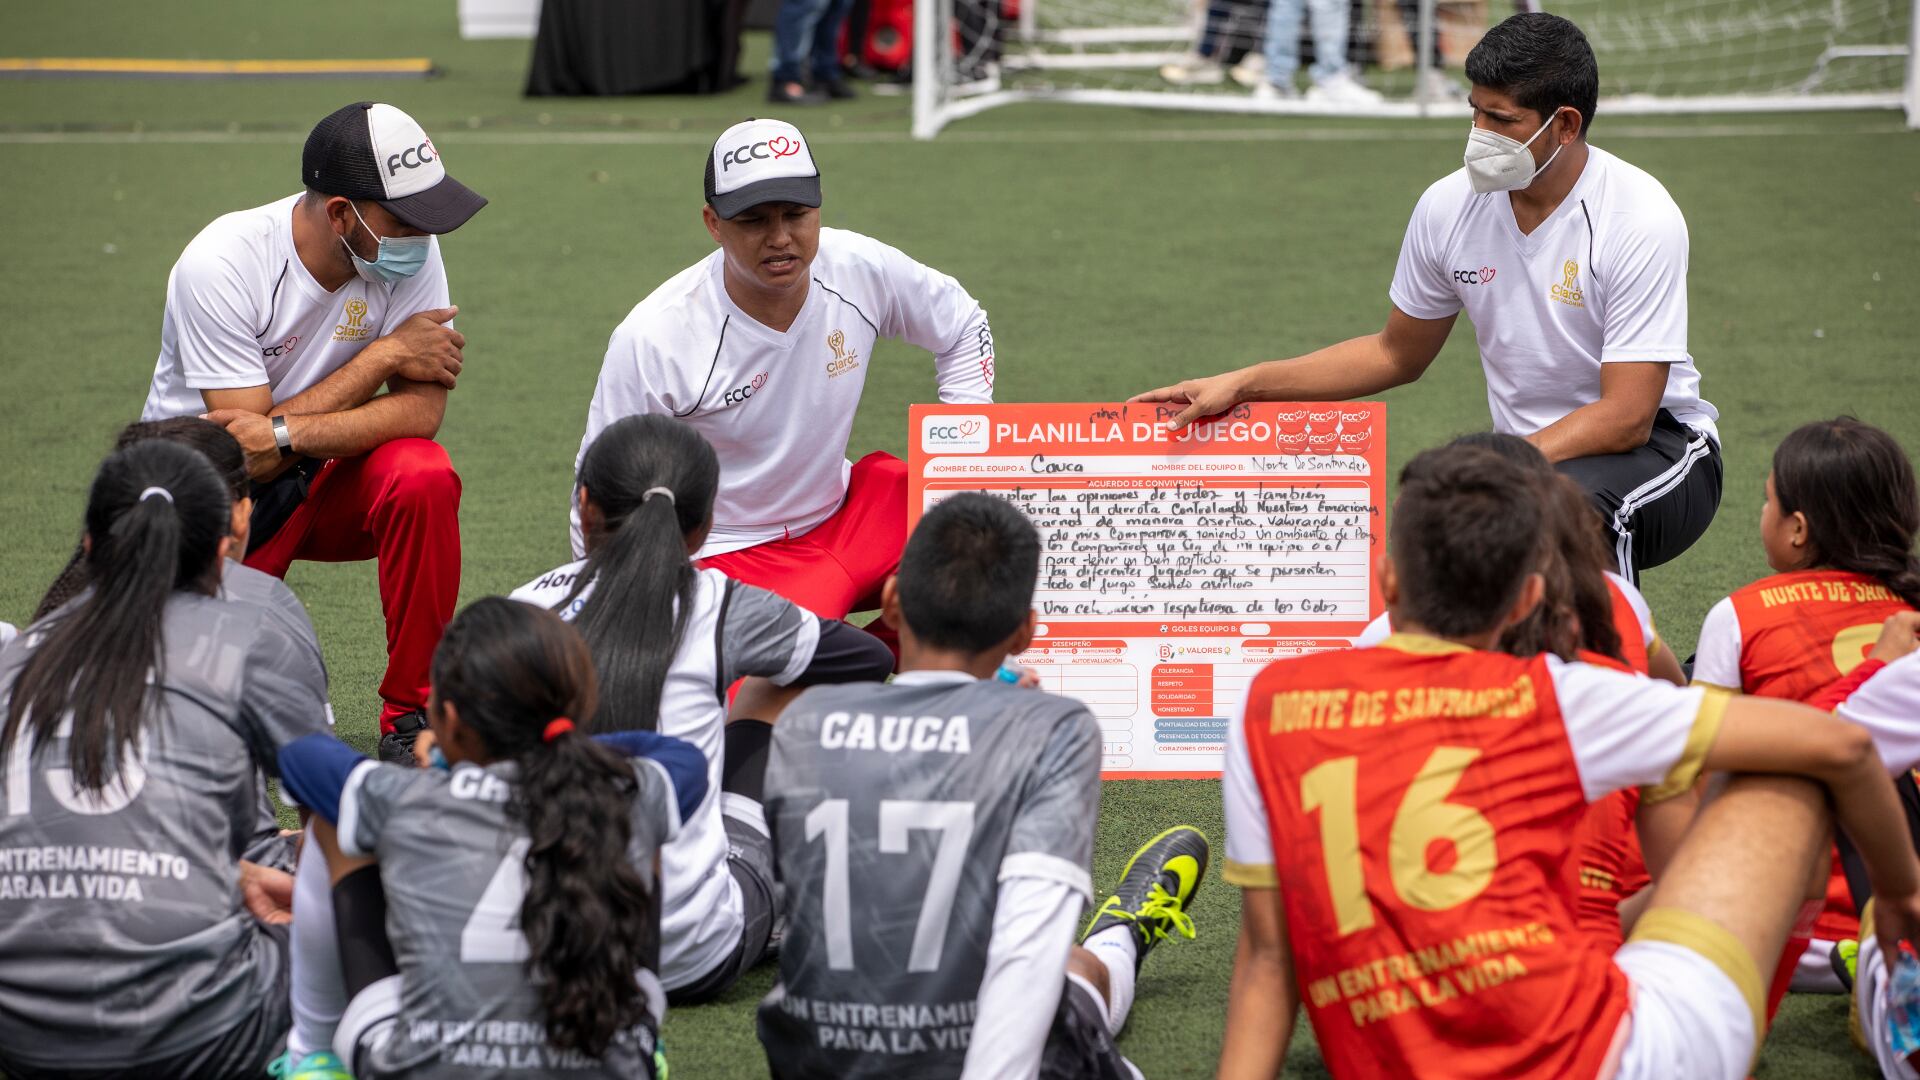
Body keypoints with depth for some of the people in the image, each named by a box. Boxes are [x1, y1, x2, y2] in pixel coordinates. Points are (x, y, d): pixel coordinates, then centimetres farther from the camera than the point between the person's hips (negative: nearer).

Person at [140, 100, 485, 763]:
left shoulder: (410, 249, -14)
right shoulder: (222, 265, -25)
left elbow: (423, 409, -21)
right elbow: (243, 457, -26)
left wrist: (286, 434, -35)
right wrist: (386, 354, -24)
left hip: (332, 480, 3)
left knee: (424, 475, -31)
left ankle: (412, 715, -15)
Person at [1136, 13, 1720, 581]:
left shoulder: (1640, 220, -20)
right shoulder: (1449, 206, -4)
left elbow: (1626, 416, -25)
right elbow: (1397, 354, 14)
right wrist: (1242, 385, 5)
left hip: (1657, 448, -5)